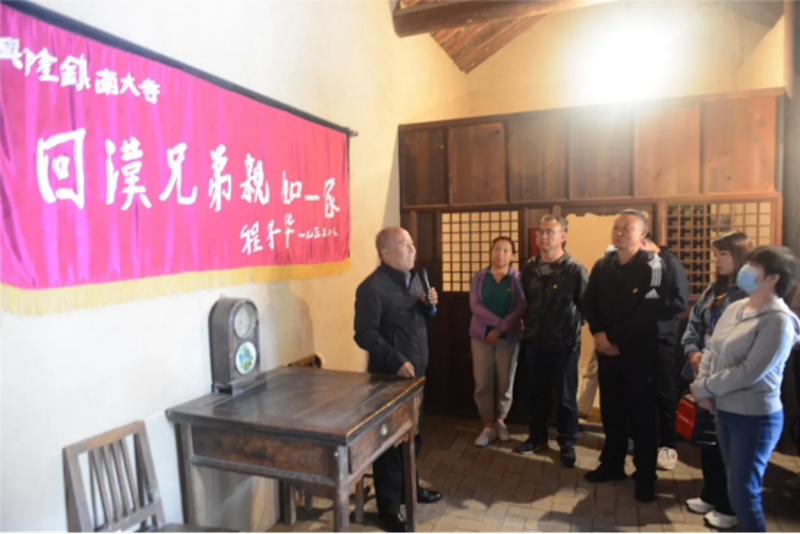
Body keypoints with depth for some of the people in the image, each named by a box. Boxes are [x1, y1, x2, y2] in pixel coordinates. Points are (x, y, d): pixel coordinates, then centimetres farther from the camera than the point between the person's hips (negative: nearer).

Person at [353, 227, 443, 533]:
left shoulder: (414, 279, 11)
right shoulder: (373, 287, -17)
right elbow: (365, 334, -20)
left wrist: (430, 306, -1)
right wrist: (396, 361, -23)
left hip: (415, 372, 8)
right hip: (388, 376, -8)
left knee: (413, 434, 21)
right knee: (390, 440, 3)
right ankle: (388, 508, 17)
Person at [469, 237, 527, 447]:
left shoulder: (518, 278, -1)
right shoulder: (479, 277, 3)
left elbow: (521, 308, -10)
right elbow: (474, 305, -8)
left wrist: (500, 329, -18)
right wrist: (499, 321, -19)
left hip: (509, 337, -1)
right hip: (481, 335, 1)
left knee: (505, 382, 9)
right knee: (482, 383, 2)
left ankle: (500, 421, 30)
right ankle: (488, 426, 15)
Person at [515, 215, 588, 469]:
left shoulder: (575, 270, -12)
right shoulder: (529, 267, 2)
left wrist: (575, 326, -7)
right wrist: (528, 326, 7)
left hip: (564, 343, -4)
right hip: (534, 341, 4)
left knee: (566, 396, 9)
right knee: (538, 392, 17)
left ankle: (567, 444, 25)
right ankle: (537, 437, 33)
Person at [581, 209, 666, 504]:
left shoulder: (652, 266, -9)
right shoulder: (602, 265, 7)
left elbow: (648, 312, -17)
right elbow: (588, 303, 6)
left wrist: (613, 337, -16)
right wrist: (598, 334, -10)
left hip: (639, 351, -4)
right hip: (606, 349, 5)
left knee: (641, 413, 4)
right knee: (611, 409, 13)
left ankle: (645, 477, 18)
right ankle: (612, 464, 28)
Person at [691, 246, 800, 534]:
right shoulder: (735, 308, 5)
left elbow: (749, 372, -23)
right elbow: (711, 350, 6)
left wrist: (704, 387, -14)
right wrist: (703, 388, -8)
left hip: (755, 417, -7)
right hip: (725, 410, 7)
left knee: (744, 492, 3)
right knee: (737, 486, 20)